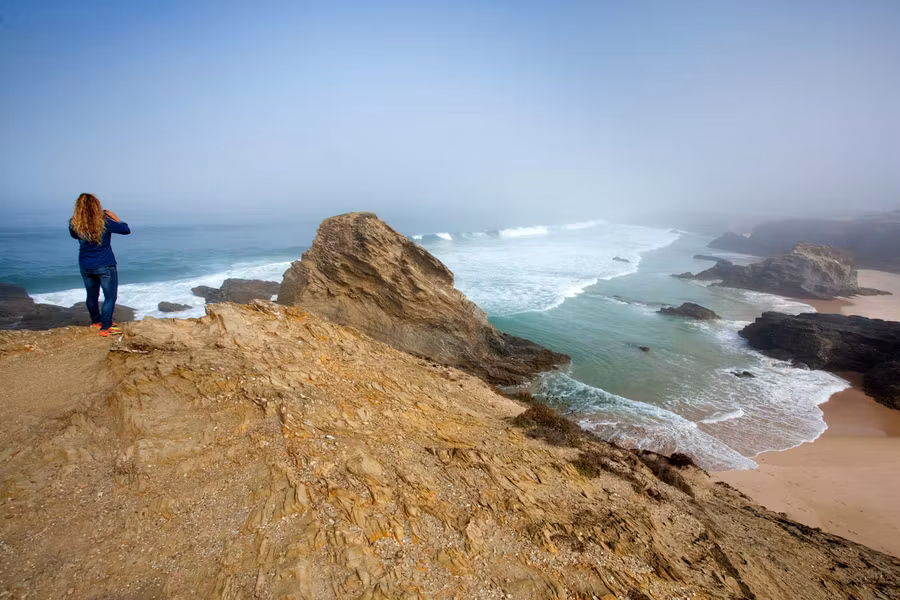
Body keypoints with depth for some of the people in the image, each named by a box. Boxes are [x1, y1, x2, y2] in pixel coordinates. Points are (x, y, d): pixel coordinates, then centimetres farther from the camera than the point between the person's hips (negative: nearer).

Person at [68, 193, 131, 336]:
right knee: (110, 296, 4)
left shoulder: (74, 224, -7)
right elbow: (126, 230, -6)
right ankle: (105, 327, 2)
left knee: (92, 295, 20)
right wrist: (115, 217, 5)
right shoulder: (105, 222, -19)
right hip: (105, 266, -5)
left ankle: (96, 321, 38)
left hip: (86, 266, 5)